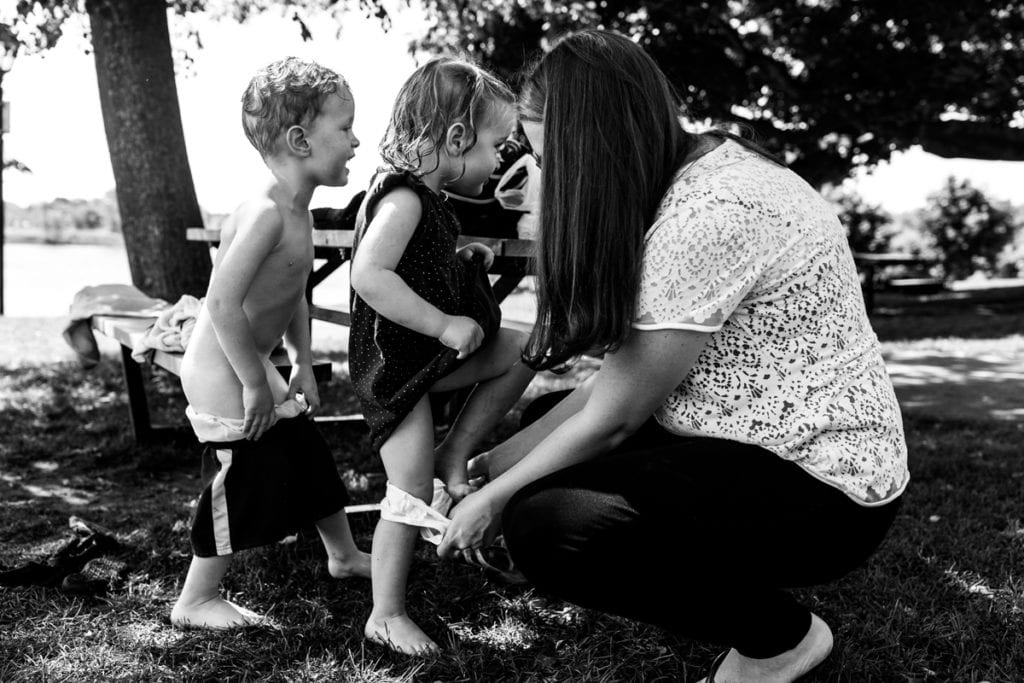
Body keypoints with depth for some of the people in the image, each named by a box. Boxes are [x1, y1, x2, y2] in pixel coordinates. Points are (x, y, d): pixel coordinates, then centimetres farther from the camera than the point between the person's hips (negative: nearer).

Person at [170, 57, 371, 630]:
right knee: (246, 484, -1)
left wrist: (303, 364, 14)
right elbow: (223, 303, -30)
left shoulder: (299, 211, 5)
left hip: (252, 368, 10)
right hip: (222, 375, -10)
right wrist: (255, 383, -24)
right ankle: (195, 602, 18)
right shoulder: (266, 214, -27)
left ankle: (344, 555, 41)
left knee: (311, 457, 20)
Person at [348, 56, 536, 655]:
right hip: (395, 364, -9)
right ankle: (386, 616, 10)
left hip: (431, 351, 9)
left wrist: (466, 262, 7)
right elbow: (369, 276, -33)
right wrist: (444, 324, -29)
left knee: (522, 350, 10)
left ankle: (454, 455, 11)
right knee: (411, 495, -4)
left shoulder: (424, 198, 9)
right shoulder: (404, 198, -22)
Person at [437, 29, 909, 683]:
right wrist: (500, 457, 6)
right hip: (757, 443, 10)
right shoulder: (701, 170, 6)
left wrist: (495, 500, -4)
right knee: (545, 415, 18)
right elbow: (619, 377, 6)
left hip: (820, 489, -10)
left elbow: (612, 417, -18)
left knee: (543, 524, -25)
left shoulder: (709, 214, -24)